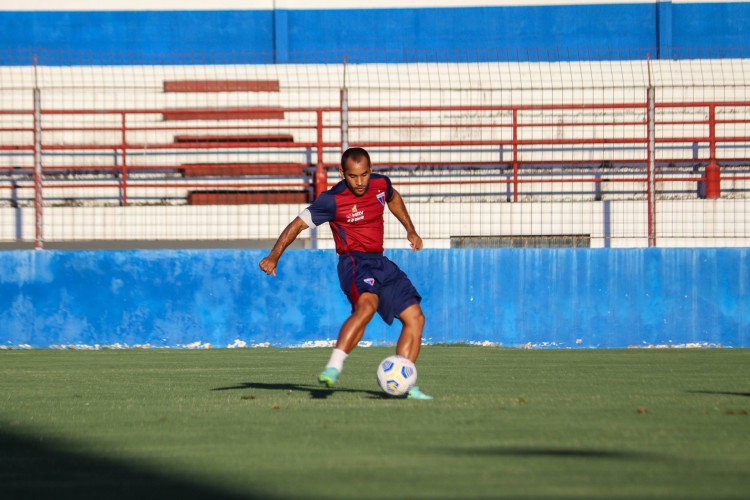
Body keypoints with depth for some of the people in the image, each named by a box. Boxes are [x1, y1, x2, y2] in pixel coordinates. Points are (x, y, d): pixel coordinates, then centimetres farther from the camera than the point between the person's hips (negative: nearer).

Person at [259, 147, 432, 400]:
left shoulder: (381, 184, 2)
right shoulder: (333, 200, -15)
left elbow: (393, 198, 27)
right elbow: (299, 223, -11)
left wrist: (410, 230, 26)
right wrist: (274, 256, -17)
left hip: (380, 262, 7)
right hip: (354, 263, -7)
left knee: (415, 318, 2)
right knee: (367, 304, -37)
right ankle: (333, 368, -45)